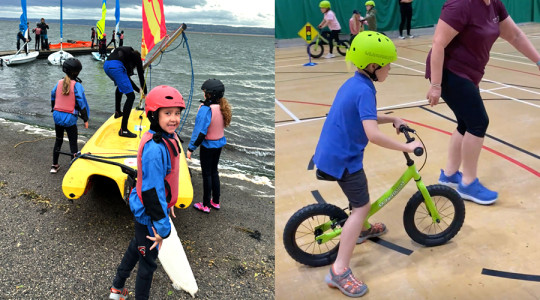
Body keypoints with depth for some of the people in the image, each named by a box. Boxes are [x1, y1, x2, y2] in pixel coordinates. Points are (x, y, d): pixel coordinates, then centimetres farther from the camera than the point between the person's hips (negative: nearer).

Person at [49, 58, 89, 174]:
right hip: (70, 118, -6)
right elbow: (82, 103, -13)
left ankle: (54, 165, 28)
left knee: (58, 140, 20)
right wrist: (85, 119, -7)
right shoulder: (77, 85, -13)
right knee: (73, 143, 3)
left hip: (57, 116, 6)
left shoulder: (59, 83, 3)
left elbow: (52, 97, 15)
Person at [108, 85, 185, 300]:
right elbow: (152, 190, -28)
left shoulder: (168, 138, -1)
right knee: (148, 259, 10)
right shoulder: (154, 149, -30)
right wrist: (162, 227, -22)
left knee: (137, 247, 27)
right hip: (148, 215, -10)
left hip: (143, 210, 10)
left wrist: (168, 205, 20)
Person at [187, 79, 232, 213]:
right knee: (214, 172, 20)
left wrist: (191, 148, -17)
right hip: (219, 143, 7)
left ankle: (206, 205, 19)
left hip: (207, 145, -7)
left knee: (207, 174, 6)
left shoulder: (206, 109, -26)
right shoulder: (223, 107, -4)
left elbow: (200, 131, -25)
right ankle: (216, 202, 31)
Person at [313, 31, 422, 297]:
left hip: (332, 153, 10)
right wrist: (407, 147, -22)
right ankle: (339, 271, -3)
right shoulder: (365, 90, -22)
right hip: (343, 158, -10)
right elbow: (373, 134, -31)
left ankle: (360, 230, 51)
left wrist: (392, 119, 12)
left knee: (359, 192, 30)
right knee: (361, 207, -4)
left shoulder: (353, 83, 9)